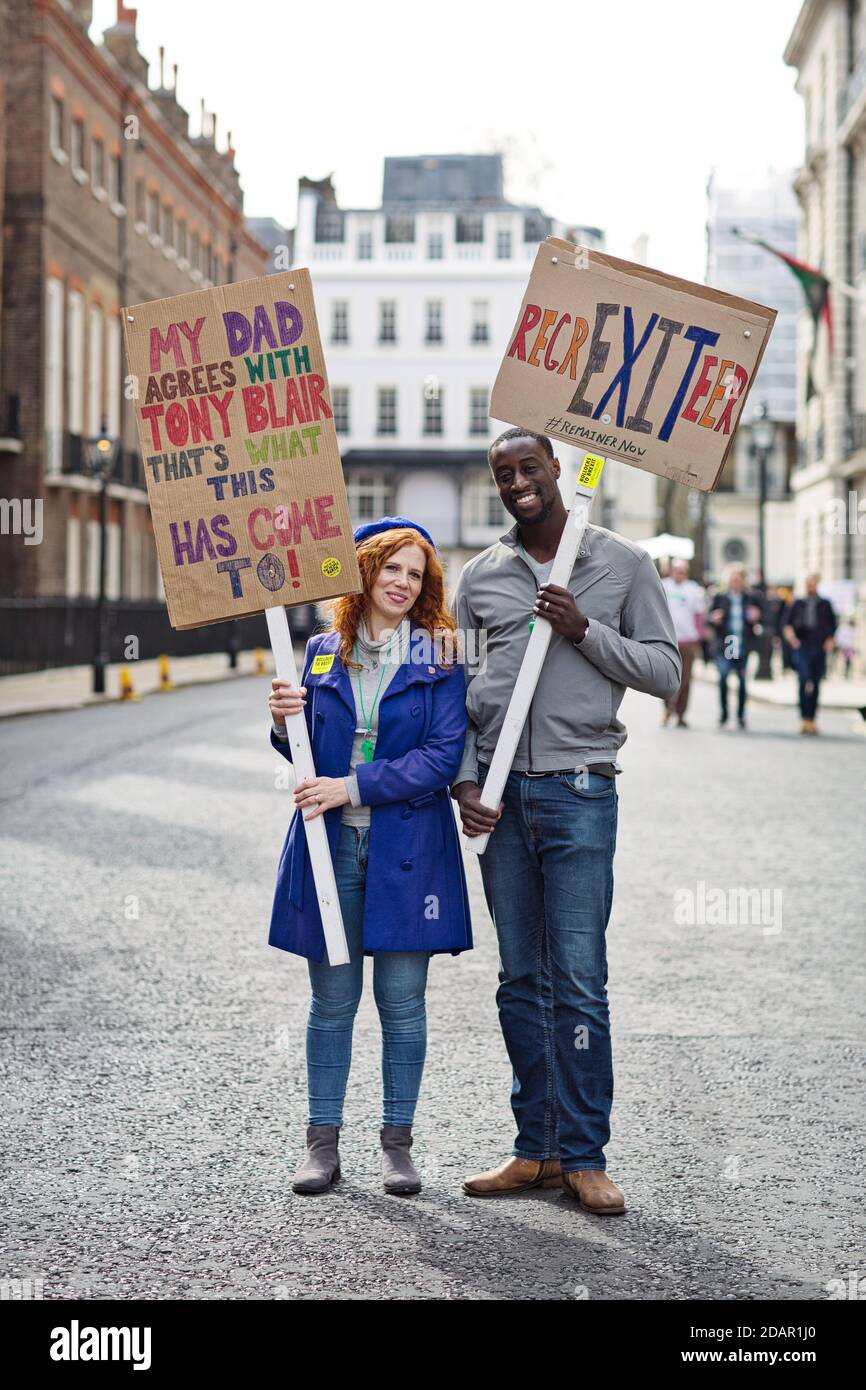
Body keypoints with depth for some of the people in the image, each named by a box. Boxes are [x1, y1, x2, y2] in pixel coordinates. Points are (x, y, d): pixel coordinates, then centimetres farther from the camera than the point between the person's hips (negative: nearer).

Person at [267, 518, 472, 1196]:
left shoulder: (439, 658, 0)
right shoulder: (321, 654, 8)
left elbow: (442, 756, -9)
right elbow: (306, 757, 13)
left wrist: (353, 787, -15)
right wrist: (285, 722, -10)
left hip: (406, 846, -2)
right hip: (329, 843, 2)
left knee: (402, 1001, 4)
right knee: (332, 1000, 7)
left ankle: (398, 1142, 15)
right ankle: (323, 1142, 15)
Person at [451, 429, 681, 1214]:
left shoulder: (623, 565, 4)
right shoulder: (479, 576, 11)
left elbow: (666, 672, 2)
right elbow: (457, 688, 11)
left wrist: (585, 630, -11)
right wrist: (464, 779, -2)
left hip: (579, 788, -3)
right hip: (501, 794, 3)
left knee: (579, 983, -6)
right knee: (521, 982, 8)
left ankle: (584, 1156, 3)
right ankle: (538, 1150, 16)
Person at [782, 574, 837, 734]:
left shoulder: (825, 604, 12)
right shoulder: (798, 603, 11)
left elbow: (832, 624, 13)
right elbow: (788, 619, 7)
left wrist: (830, 640, -2)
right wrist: (789, 629, -14)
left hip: (820, 649, 1)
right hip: (802, 647, -1)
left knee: (815, 685, 5)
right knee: (804, 680, -17)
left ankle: (812, 720, 14)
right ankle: (805, 719, -19)